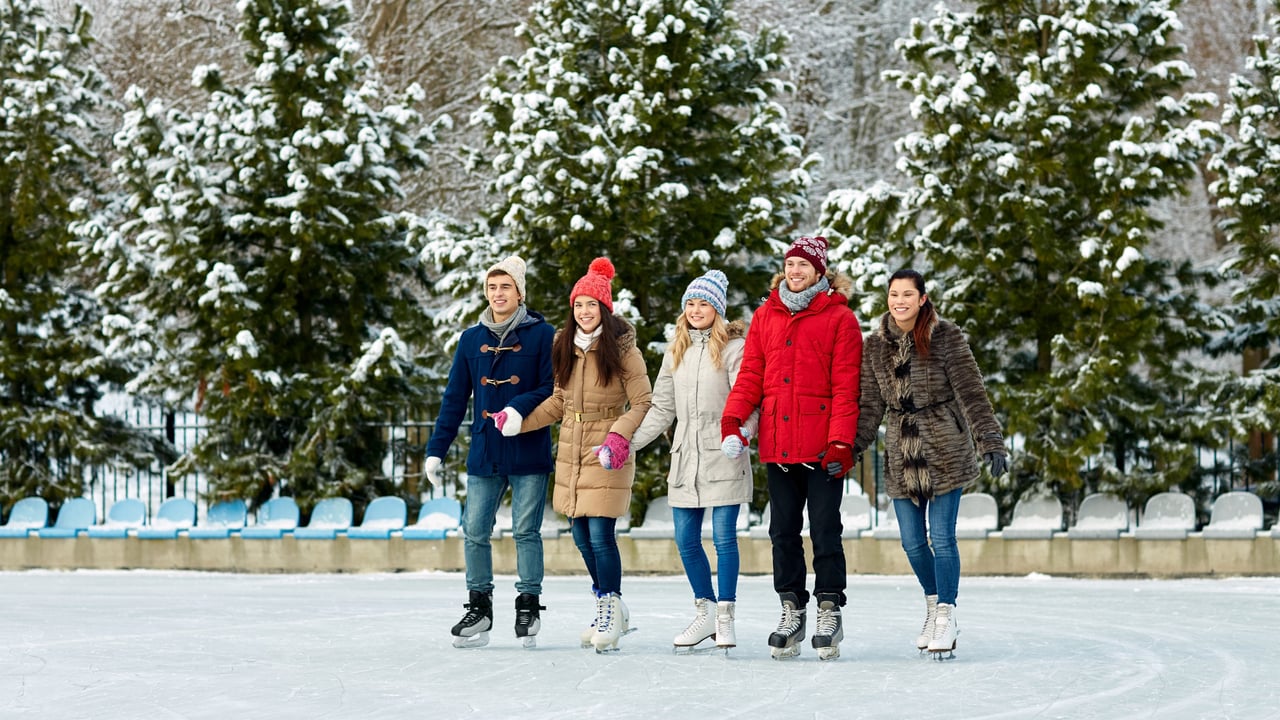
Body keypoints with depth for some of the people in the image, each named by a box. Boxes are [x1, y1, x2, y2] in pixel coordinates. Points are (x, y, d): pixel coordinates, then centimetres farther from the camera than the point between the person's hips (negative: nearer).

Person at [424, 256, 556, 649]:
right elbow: (455, 398, 12)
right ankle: (479, 607, 14)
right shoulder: (472, 339, 10)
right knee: (474, 532, 3)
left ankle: (529, 605, 11)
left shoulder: (542, 334, -1)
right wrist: (436, 450, 8)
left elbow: (553, 389, -5)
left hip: (529, 453, -4)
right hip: (484, 453, 4)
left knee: (526, 531, 0)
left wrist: (519, 407, -22)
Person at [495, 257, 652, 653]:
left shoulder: (622, 348, -8)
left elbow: (642, 403, -7)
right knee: (581, 536, 9)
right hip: (571, 454, 6)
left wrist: (619, 433, -21)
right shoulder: (565, 347, 9)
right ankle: (610, 607, 25)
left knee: (601, 535, -10)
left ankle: (609, 613, 4)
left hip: (606, 456, -6)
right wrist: (520, 422, 8)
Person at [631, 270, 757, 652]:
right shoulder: (676, 351, 15)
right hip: (685, 458, 6)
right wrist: (627, 442, 9)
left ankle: (725, 617, 5)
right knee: (686, 539, 6)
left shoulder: (734, 348, -4)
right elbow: (661, 408, 16)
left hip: (723, 460, -6)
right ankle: (705, 612, 20)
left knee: (724, 537, -4)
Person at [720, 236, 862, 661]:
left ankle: (829, 612, 6)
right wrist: (733, 418, -7)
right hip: (777, 445, 4)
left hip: (823, 446, -4)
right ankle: (791, 611, 15)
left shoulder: (839, 318, 0)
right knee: (783, 530, 8)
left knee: (825, 529, -1)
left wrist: (841, 441, -13)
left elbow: (845, 386, -5)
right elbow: (751, 375, 9)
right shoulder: (765, 316, 12)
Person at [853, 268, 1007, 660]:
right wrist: (850, 447, 1)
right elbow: (871, 405, 9)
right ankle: (933, 606, 28)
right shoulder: (876, 345, 6)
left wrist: (990, 443, -15)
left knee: (941, 537, -6)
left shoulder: (946, 338, -6)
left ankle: (945, 617, 4)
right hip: (902, 456, 4)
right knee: (913, 542, 7)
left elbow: (971, 393, -8)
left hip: (944, 451, -4)